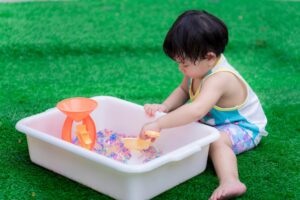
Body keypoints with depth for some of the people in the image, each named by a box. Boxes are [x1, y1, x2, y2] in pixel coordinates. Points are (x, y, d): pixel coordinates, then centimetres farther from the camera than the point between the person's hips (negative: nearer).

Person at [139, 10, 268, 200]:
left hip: (244, 127, -10)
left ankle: (230, 182, -50)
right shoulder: (200, 68, -12)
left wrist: (159, 124, -52)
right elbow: (183, 90, 4)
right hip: (214, 121, 10)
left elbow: (196, 111, -52)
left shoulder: (219, 79, -38)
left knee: (217, 140, -38)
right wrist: (164, 107, -15)